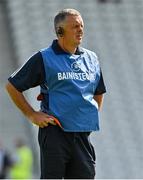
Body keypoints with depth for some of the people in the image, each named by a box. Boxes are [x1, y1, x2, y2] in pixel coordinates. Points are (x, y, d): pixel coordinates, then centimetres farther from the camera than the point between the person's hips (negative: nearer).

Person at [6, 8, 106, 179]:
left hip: (83, 134, 5)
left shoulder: (91, 58, 15)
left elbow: (98, 92, 31)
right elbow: (12, 86, 4)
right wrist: (32, 115, -1)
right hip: (55, 131, -5)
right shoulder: (43, 58, -1)